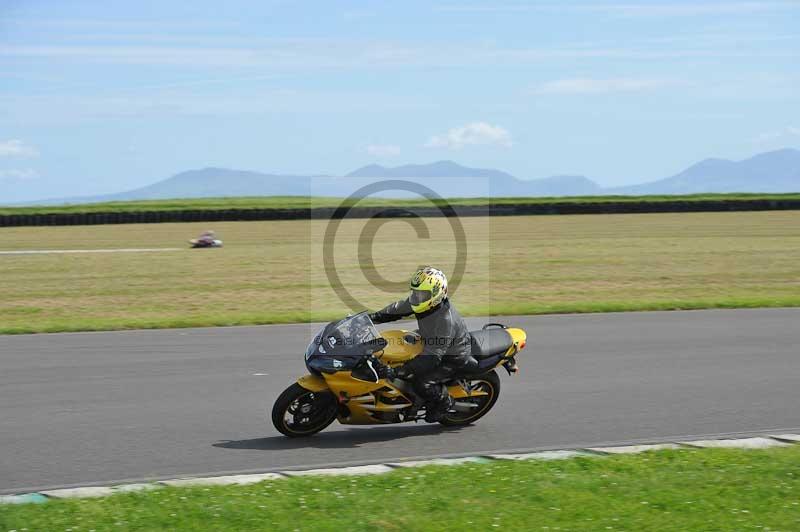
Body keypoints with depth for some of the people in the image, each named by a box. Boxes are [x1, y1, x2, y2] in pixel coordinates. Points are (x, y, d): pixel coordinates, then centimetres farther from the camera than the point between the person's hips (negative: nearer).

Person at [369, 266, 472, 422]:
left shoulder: (445, 321, -38)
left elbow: (431, 358, -41)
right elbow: (397, 309, 1)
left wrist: (396, 372, -47)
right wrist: (373, 317, -13)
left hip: (453, 357, -9)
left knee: (421, 383, -25)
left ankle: (445, 401, 8)